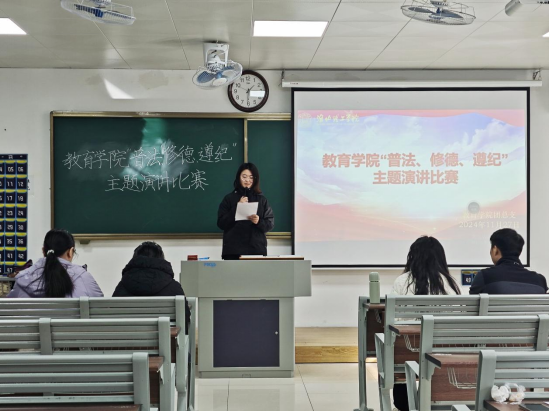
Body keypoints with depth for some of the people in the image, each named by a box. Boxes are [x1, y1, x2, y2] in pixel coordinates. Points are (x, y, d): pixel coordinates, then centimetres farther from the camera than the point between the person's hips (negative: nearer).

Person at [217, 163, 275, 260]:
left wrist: (259, 222, -13)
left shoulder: (261, 199, 12)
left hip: (257, 249, 1)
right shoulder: (229, 198, 8)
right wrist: (237, 208, -7)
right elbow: (221, 223, 2)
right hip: (233, 250, -1)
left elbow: (270, 224, 8)